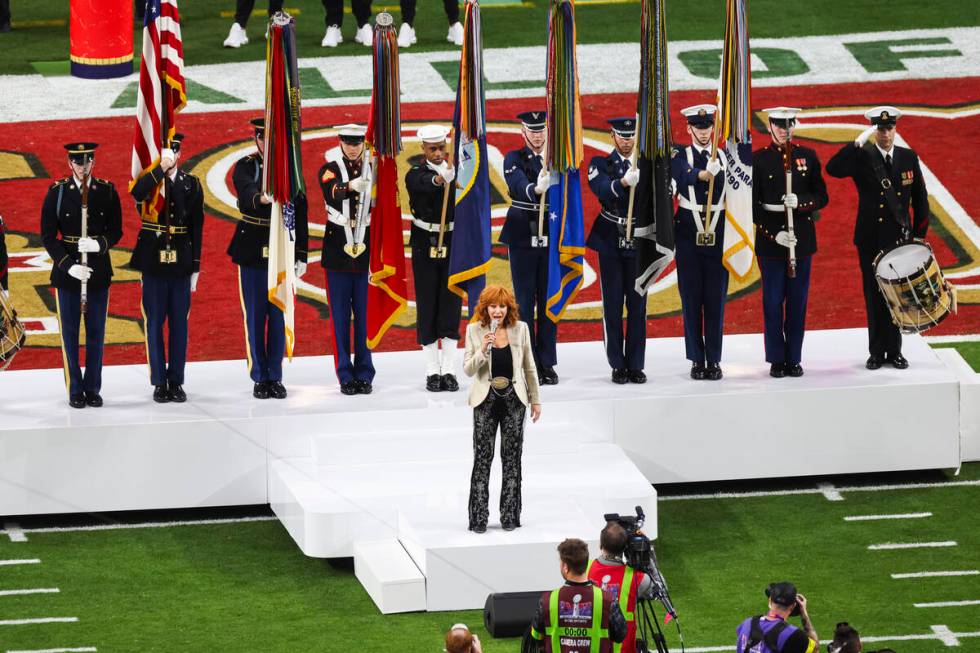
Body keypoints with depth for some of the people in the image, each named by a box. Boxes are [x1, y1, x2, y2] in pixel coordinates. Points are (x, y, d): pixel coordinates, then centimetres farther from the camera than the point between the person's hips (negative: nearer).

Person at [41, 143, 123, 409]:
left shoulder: (107, 191, 3)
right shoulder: (57, 192, -2)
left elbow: (116, 231, 5)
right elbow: (48, 235, -3)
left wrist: (99, 244, -17)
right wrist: (68, 265, -14)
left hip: (99, 271, 1)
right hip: (66, 270, -1)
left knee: (96, 332, 5)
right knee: (70, 333, 2)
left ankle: (93, 389, 13)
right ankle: (75, 391, 8)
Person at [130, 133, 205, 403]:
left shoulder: (191, 184, 6)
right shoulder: (148, 180, 1)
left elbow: (197, 227, 7)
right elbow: (136, 194, -25)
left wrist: (195, 267, 4)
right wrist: (161, 169, -24)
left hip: (181, 261, 1)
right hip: (154, 261, -1)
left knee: (179, 322, 4)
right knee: (155, 322, 2)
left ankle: (176, 381, 11)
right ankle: (159, 383, 8)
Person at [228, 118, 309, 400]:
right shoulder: (246, 166, -2)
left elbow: (300, 215, 5)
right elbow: (245, 190, -25)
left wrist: (301, 256, 2)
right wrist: (260, 198, -49)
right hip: (252, 251, -2)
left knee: (278, 316, 4)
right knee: (255, 316, 2)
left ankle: (275, 377, 11)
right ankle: (259, 378, 8)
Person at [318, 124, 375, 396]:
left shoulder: (373, 170, 7)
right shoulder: (330, 169, -1)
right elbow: (332, 194, -23)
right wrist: (350, 186, -44)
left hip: (366, 249, 2)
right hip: (338, 248, -2)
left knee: (365, 313, 2)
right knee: (340, 314, 0)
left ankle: (364, 374, 7)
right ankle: (345, 376, 2)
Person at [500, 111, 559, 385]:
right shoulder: (514, 159, -1)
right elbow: (519, 184, -22)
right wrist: (536, 189, -41)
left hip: (551, 236, 2)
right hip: (523, 238, -2)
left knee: (549, 299, 4)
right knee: (525, 300, 0)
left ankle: (547, 363, 9)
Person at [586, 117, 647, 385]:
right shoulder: (600, 164, 0)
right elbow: (602, 190, -21)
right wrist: (623, 182, -40)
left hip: (637, 241, 2)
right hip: (611, 242, -2)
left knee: (637, 305, 3)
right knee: (613, 305, 1)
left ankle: (635, 365, 8)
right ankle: (618, 365, 5)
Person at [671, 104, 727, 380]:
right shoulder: (680, 157, 1)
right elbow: (683, 175, -23)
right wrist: (703, 174, -41)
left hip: (718, 235, 1)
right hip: (689, 235, -1)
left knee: (716, 299, 0)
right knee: (691, 299, 0)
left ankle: (714, 360, 4)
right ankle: (697, 360, 5)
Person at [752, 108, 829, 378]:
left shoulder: (808, 157, 7)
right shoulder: (758, 159, 1)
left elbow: (821, 197, 6)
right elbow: (753, 204, -1)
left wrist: (800, 202, -15)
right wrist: (773, 234, -12)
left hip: (802, 239, 2)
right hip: (770, 240, -2)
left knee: (798, 302, 4)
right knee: (773, 302, 0)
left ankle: (794, 359, 10)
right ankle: (777, 360, 6)